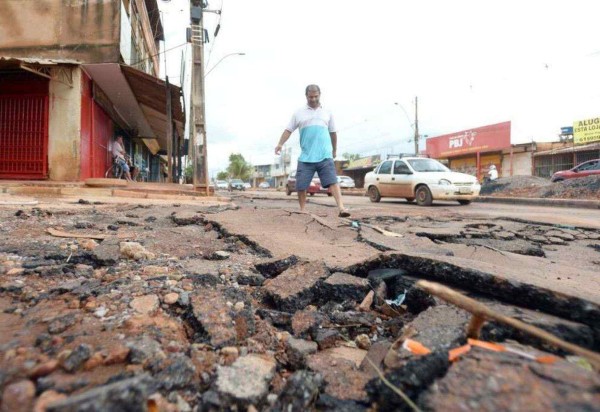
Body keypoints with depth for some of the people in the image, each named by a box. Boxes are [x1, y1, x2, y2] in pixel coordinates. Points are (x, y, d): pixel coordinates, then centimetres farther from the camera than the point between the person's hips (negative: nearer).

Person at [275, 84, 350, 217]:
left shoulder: (327, 113, 14)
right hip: (305, 157, 0)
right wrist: (280, 143, -7)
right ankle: (302, 210, 16)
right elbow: (288, 130, 9)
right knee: (301, 186, 1)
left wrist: (334, 150, 26)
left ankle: (341, 208, -18)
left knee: (332, 181, -12)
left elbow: (333, 133, 21)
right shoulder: (299, 113, 11)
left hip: (325, 156, 0)